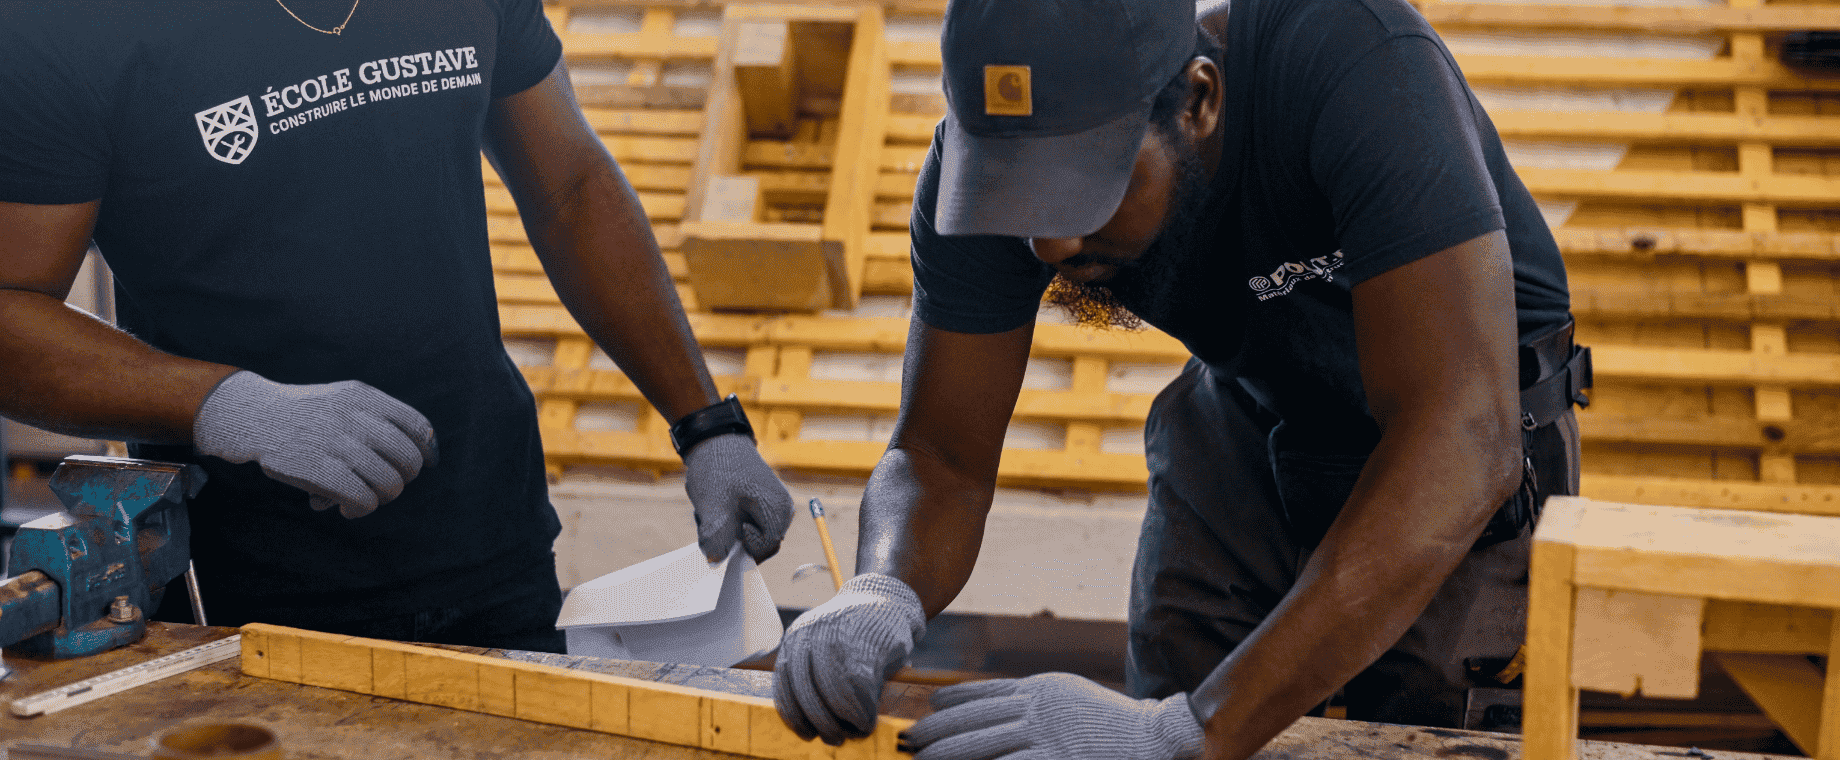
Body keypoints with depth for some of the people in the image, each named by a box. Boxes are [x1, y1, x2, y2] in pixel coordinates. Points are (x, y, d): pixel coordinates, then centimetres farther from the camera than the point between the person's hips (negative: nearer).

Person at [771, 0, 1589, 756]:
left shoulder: (1362, 66, -39)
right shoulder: (989, 150, -25)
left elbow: (1465, 441, -47)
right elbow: (939, 457, -18)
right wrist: (883, 591, -43)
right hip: (1253, 412, 3)